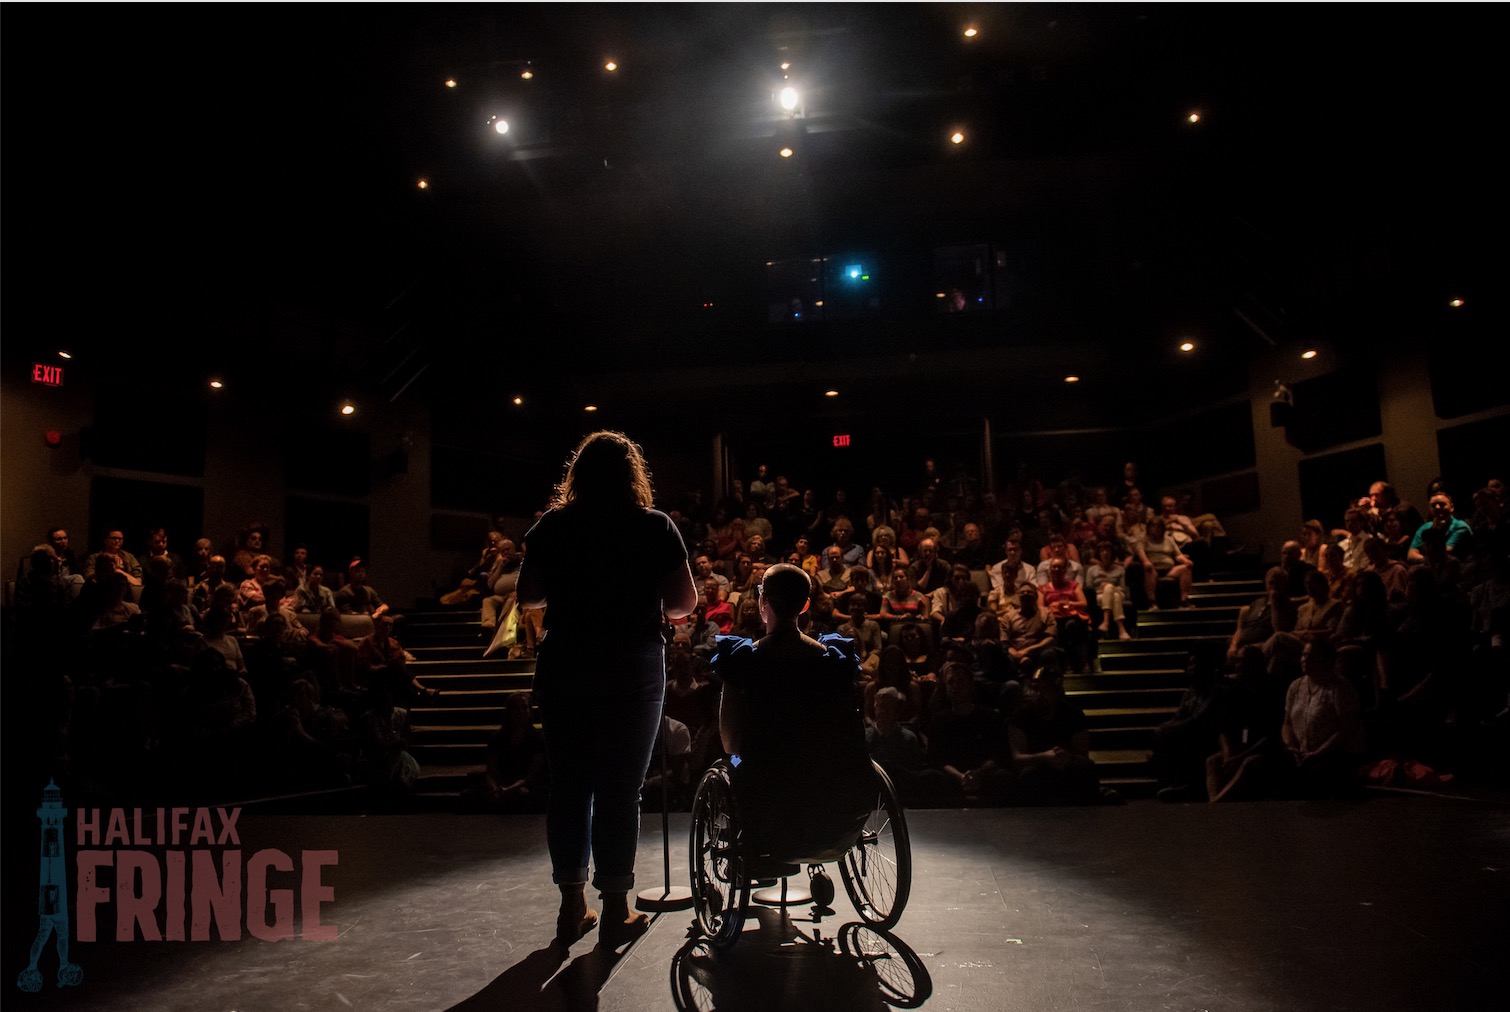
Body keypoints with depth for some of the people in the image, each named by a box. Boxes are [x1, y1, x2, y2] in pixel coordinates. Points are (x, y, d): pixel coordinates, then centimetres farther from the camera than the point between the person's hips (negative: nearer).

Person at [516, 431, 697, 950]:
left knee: (569, 785, 11)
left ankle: (572, 907, 21)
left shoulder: (552, 527, 0)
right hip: (634, 669, -2)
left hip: (563, 668, 2)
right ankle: (615, 911, 13)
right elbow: (684, 602, -3)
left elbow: (527, 596, 4)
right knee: (620, 788, 5)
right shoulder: (655, 527, -4)